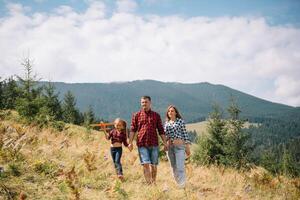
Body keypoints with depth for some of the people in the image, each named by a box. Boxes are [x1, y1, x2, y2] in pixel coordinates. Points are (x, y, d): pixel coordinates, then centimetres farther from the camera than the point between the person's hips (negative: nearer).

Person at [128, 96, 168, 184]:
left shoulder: (156, 115, 10)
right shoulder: (136, 115, 7)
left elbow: (161, 130, 10)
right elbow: (132, 129, 3)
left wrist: (165, 143, 5)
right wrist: (130, 142, -7)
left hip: (154, 144, 1)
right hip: (142, 144, -1)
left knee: (154, 165, 6)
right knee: (146, 165, -7)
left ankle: (154, 183, 20)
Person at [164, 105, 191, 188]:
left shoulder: (180, 121, 1)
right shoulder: (166, 123, 13)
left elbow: (185, 134, -1)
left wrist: (187, 147, -4)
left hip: (179, 146, -5)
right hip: (169, 147, 5)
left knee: (180, 167, -12)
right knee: (174, 168, 9)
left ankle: (182, 186, -9)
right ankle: (178, 184, 19)